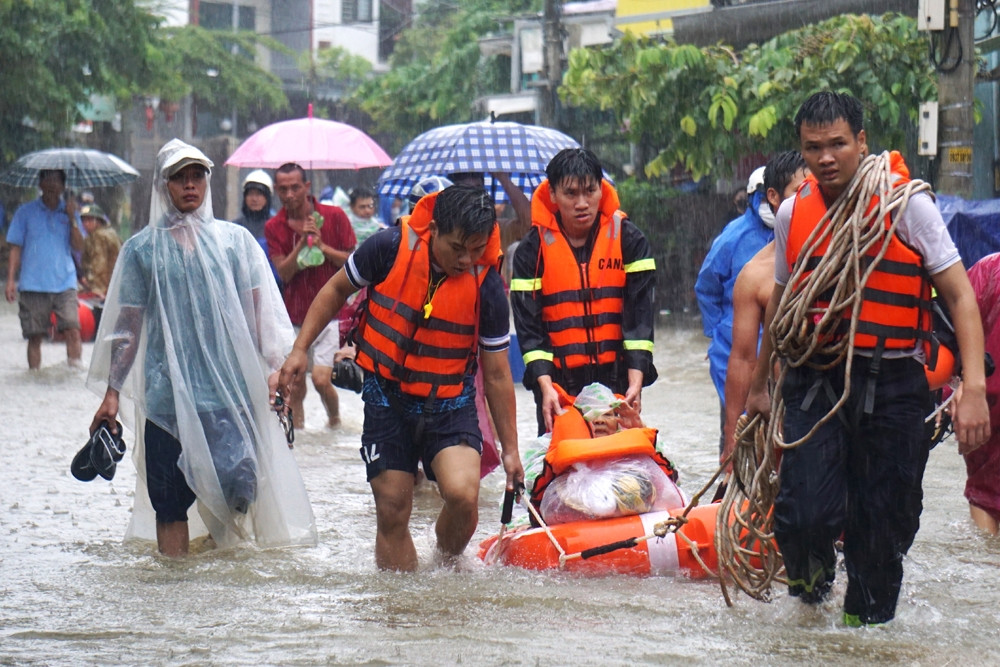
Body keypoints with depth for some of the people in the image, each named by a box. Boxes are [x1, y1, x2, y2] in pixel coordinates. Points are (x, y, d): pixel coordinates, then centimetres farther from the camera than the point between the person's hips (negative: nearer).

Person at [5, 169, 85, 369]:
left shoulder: (69, 211, 10)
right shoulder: (26, 212, 6)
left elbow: (79, 246, 0)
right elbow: (15, 249, 6)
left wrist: (72, 218, -11)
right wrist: (11, 280, -2)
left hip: (64, 284, 0)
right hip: (32, 285, 0)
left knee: (72, 329, -15)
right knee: (35, 336, 2)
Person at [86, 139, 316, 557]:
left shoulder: (234, 240, 10)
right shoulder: (142, 249, 9)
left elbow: (261, 310, 9)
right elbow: (126, 326, 10)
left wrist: (274, 366, -4)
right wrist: (111, 393, 5)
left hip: (231, 387, 0)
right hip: (167, 392, 0)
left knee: (238, 482, -16)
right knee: (169, 501, 0)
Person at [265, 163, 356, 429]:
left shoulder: (334, 217, -1)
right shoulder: (274, 227, 3)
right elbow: (283, 272, -6)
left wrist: (322, 247, -14)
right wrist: (302, 242, -18)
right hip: (294, 315, 2)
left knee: (321, 379, -12)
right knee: (295, 382, 2)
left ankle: (335, 421, 14)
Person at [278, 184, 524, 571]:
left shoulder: (487, 288, -12)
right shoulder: (390, 248, -14)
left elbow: (497, 374, -2)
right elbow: (337, 291, 6)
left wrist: (510, 449, 3)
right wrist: (300, 348, 2)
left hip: (450, 405, -1)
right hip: (387, 398, 1)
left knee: (462, 495, -23)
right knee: (392, 514, 2)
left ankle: (447, 562, 7)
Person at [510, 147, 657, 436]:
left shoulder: (628, 239, 2)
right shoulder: (533, 249, 1)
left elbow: (639, 314, -2)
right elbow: (528, 324, -4)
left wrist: (635, 380, -14)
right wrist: (545, 386, -17)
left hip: (615, 381, 0)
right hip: (558, 383, 0)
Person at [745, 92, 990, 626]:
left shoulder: (906, 204, -5)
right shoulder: (793, 213, 7)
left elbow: (960, 297, -5)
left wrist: (974, 388, -15)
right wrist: (760, 384, 32)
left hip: (893, 387, -2)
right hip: (815, 383, 2)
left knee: (882, 525, 1)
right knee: (806, 515, -14)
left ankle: (866, 621, 24)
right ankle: (810, 571, 19)